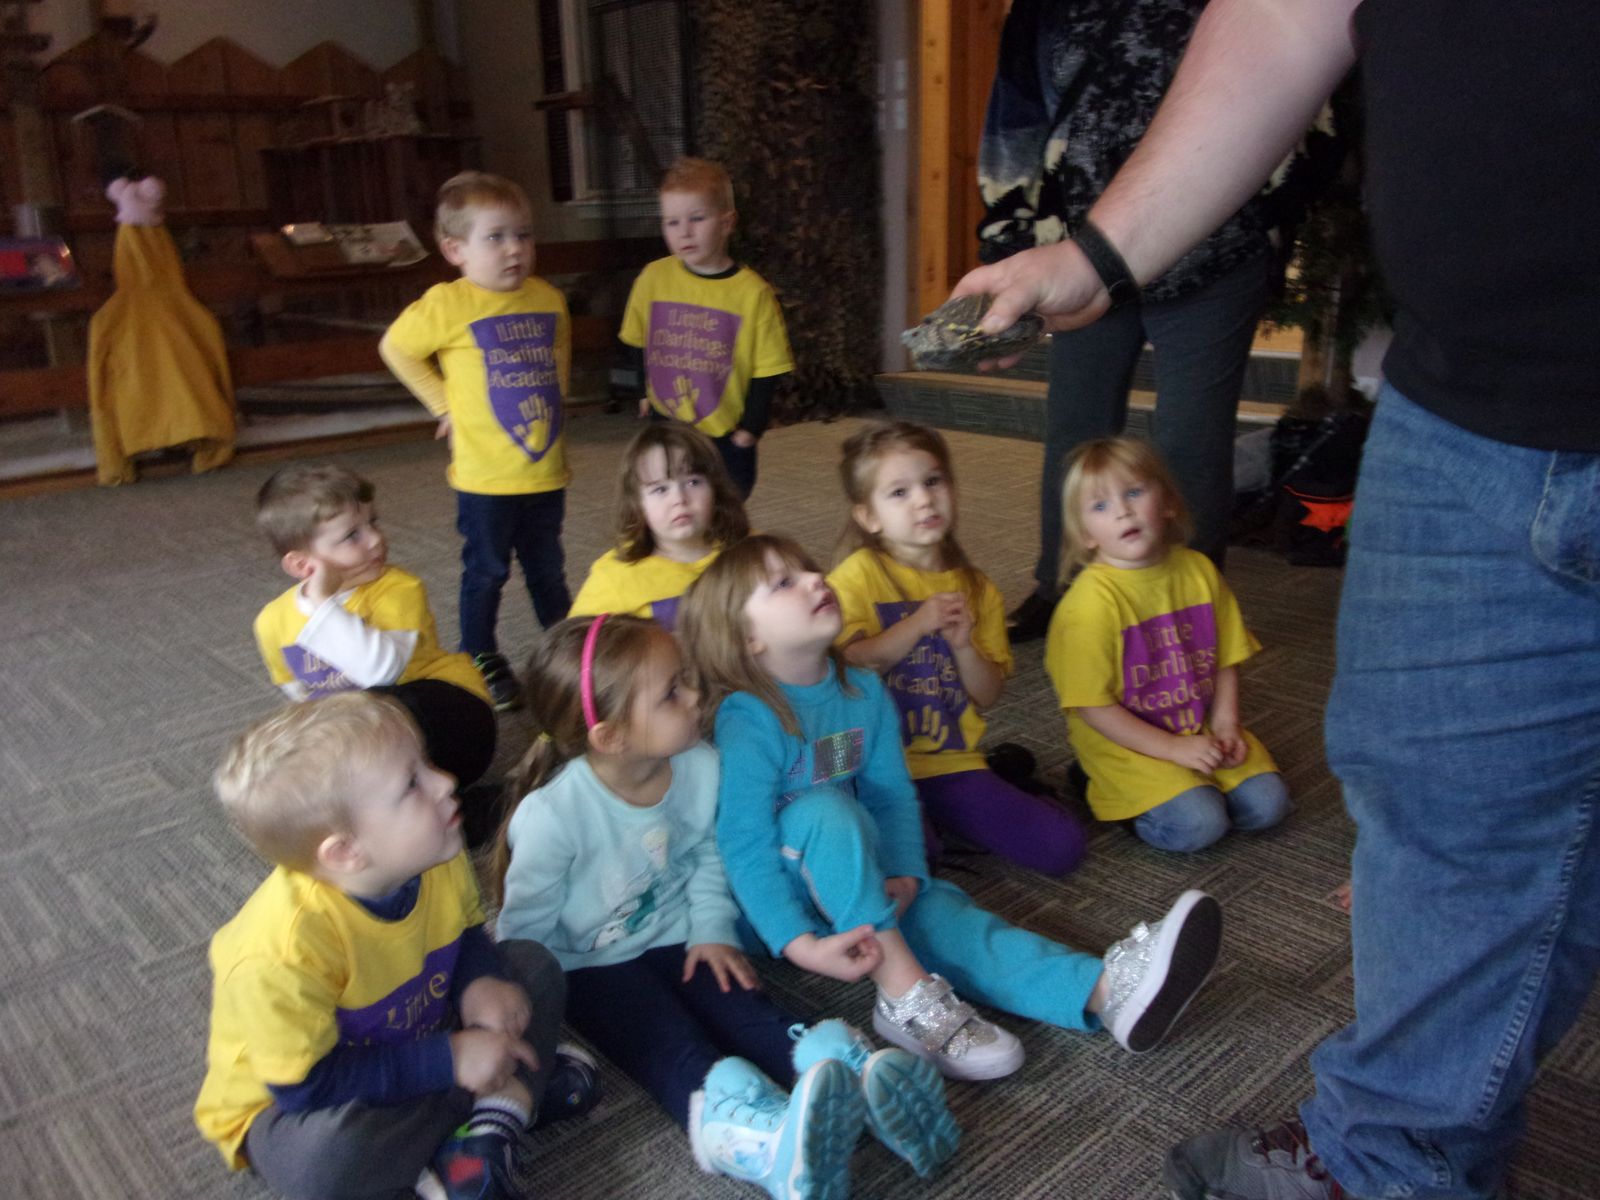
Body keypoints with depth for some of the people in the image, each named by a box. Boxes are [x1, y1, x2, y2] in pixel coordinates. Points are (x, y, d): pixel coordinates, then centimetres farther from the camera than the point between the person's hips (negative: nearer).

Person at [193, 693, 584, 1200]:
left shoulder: (435, 860, -16)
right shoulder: (282, 952, -36)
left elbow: (466, 934, 3)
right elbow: (306, 1086, -30)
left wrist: (479, 982, -20)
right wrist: (449, 1062, -28)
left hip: (414, 1043, 6)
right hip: (289, 1111, -6)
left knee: (534, 964, -2)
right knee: (322, 1156, -38)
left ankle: (487, 1139, -18)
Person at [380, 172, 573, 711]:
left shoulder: (548, 298, 3)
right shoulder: (448, 305, -12)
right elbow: (395, 348, 0)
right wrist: (444, 404, -2)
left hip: (547, 469, 4)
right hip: (485, 476, -4)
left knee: (548, 569, 17)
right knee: (486, 571, 8)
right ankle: (480, 661, 24)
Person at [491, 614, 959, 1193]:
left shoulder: (700, 767, -12)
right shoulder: (551, 815, -27)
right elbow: (525, 931, -13)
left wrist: (713, 930, -2)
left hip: (679, 942, 5)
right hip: (592, 969, -5)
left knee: (747, 1010, -22)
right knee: (675, 1046, -31)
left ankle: (859, 1072, -46)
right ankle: (767, 1129, -59)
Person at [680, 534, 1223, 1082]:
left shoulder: (863, 692, -1)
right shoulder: (748, 722, -22)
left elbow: (892, 794, 4)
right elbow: (744, 848, -24)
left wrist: (904, 874, -14)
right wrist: (802, 945, -31)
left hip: (858, 883, 5)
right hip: (775, 898, -5)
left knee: (942, 916, -22)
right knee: (825, 807, -35)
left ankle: (1105, 988, -42)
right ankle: (906, 997, -33)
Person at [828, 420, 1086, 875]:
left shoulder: (977, 589, 9)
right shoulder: (858, 577, -4)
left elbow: (988, 695, 7)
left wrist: (963, 645, -11)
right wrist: (917, 624, -18)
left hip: (953, 764, 3)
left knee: (1062, 846, -9)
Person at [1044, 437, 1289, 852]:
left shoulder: (1198, 570, -1)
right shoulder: (1091, 600, -20)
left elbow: (1225, 660, 9)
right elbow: (1091, 706, -18)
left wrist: (1225, 724, -5)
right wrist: (1173, 748, -18)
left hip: (1199, 729, 6)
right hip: (1124, 742, -6)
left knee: (1267, 805, -6)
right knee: (1198, 824, -21)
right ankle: (1117, 795, 3)